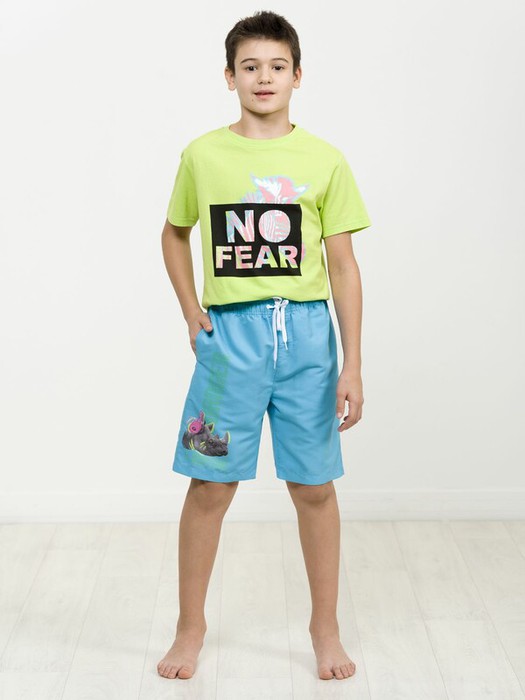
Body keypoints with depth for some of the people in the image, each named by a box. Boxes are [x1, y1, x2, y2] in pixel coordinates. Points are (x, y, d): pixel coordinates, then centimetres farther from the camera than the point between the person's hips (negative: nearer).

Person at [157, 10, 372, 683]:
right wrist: (192, 315, 7)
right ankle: (191, 627, 23)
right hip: (229, 333, 0)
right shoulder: (202, 155, 3)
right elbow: (174, 234, 19)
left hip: (306, 332, 0)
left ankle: (325, 627, 25)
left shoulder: (324, 160, 1)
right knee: (209, 486, 5)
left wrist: (352, 364, -3)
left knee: (314, 486, 8)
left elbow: (343, 263, 1)